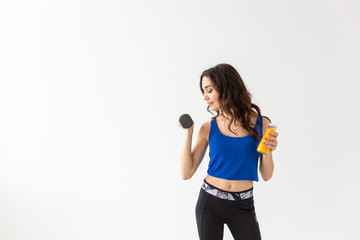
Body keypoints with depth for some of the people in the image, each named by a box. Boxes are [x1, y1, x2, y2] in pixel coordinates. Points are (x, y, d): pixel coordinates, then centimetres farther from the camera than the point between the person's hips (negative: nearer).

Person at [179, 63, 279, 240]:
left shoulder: (261, 124, -4)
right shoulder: (208, 128, -4)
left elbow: (266, 176, 1)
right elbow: (186, 173, -6)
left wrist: (267, 151, -18)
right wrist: (188, 133, -10)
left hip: (242, 206, 0)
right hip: (209, 203, 0)